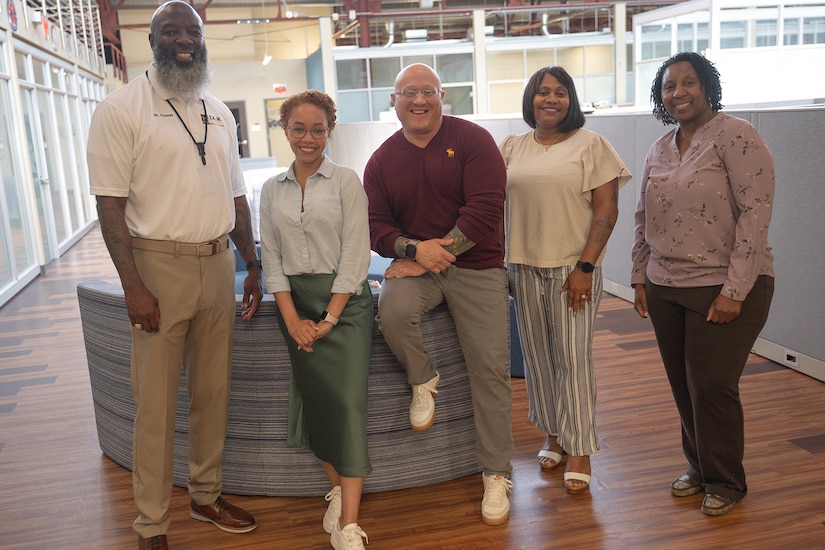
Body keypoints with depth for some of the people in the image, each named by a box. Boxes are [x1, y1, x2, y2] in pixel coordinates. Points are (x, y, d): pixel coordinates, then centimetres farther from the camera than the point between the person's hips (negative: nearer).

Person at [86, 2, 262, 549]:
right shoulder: (122, 108, -5)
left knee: (214, 391, 13)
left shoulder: (219, 113, 13)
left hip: (218, 264, 5)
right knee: (156, 402, 1)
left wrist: (253, 267, 13)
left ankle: (207, 495, 31)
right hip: (160, 265, -5)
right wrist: (133, 286, -16)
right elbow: (111, 203, -10)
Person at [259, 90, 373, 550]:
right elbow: (272, 258, 7)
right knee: (315, 400, 2)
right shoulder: (273, 189, 10)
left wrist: (330, 318, -11)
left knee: (347, 403, -10)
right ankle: (337, 491, 19)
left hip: (345, 300, -4)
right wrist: (293, 318, -5)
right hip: (297, 302, 4)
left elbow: (356, 254, -7)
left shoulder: (346, 181, -2)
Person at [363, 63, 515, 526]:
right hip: (415, 267, 2)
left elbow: (485, 209, -14)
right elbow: (376, 226, 4)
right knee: (393, 312, -31)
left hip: (475, 267, -2)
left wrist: (434, 255, -17)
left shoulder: (472, 139, -4)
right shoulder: (383, 159, 7)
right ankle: (423, 379, 3)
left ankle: (497, 473, 12)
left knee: (491, 368, -4)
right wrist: (413, 249, -17)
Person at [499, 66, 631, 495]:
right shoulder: (512, 147, 11)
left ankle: (579, 451, 10)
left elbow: (607, 210, -6)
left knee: (573, 357, -2)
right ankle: (553, 435, 27)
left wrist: (585, 267, -13)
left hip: (572, 266, -4)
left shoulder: (590, 145, -1)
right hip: (524, 266, 4)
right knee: (538, 355, 10)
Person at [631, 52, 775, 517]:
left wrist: (735, 290, -18)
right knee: (684, 387, 12)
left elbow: (755, 214, -15)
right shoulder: (660, 151, 11)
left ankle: (725, 482, 20)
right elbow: (644, 218, 16)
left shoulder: (735, 137, -9)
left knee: (712, 386, -1)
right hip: (666, 289, 6)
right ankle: (699, 466, 32)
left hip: (725, 288, -6)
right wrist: (640, 278, 11)